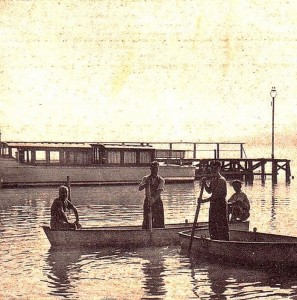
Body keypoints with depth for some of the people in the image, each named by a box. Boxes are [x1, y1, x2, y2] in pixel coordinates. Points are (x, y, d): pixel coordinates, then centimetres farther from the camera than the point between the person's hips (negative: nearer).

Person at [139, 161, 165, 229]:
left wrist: (154, 199, -37)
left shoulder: (161, 180, -2)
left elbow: (159, 191, -18)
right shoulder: (146, 178, 5)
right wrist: (145, 184, -31)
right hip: (147, 202, 1)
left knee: (159, 223, -4)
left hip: (157, 202, -1)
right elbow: (139, 188, -10)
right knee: (146, 222, 0)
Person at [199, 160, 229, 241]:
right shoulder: (213, 178, 12)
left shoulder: (221, 180, -17)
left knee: (222, 228, -7)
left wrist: (204, 201, -23)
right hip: (213, 205, 9)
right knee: (212, 228, 14)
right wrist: (205, 183, 3)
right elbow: (209, 191, 21)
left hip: (221, 205, -9)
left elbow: (216, 195, -22)